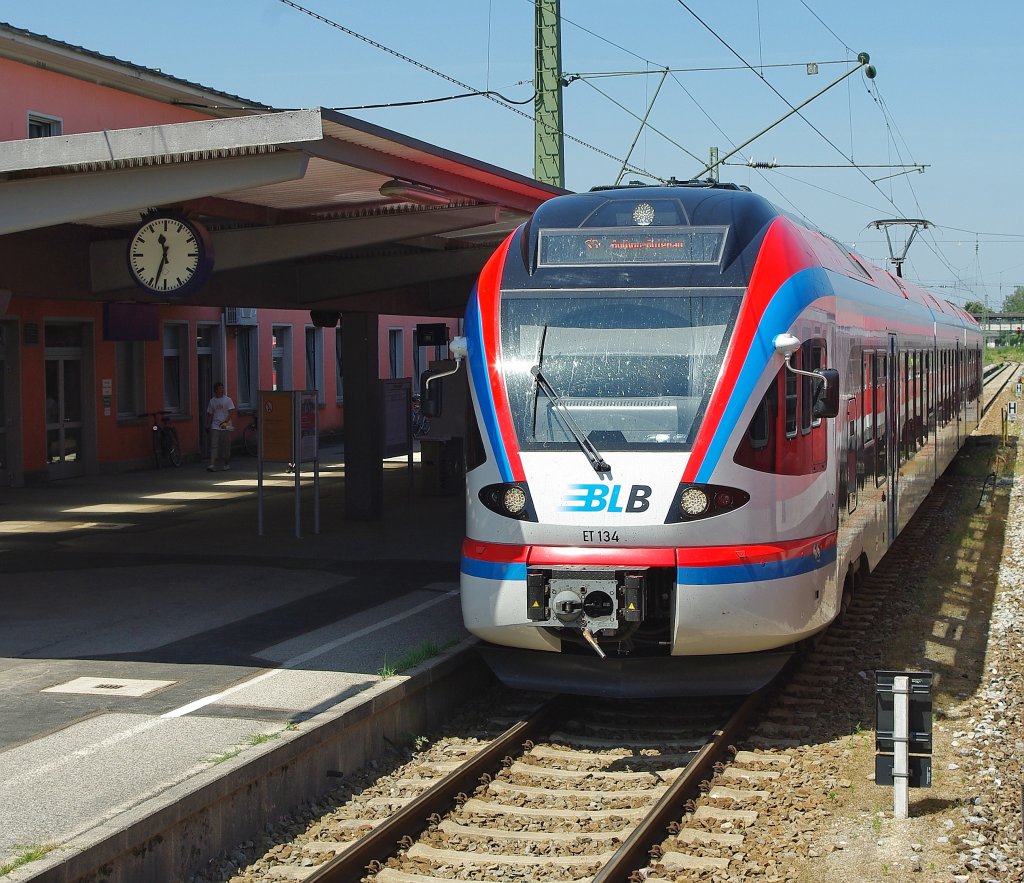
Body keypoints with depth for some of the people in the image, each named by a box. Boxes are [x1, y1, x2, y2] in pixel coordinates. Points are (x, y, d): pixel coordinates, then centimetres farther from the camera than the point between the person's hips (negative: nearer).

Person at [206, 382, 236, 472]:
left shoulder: (227, 400, 0)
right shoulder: (212, 401, 9)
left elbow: (231, 413, -7)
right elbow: (209, 414, 15)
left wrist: (225, 421, -19)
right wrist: (207, 426, 8)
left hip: (225, 427, -2)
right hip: (215, 427, 2)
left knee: (226, 446, 5)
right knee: (214, 446, -8)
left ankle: (227, 464, 19)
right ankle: (212, 465, -15)